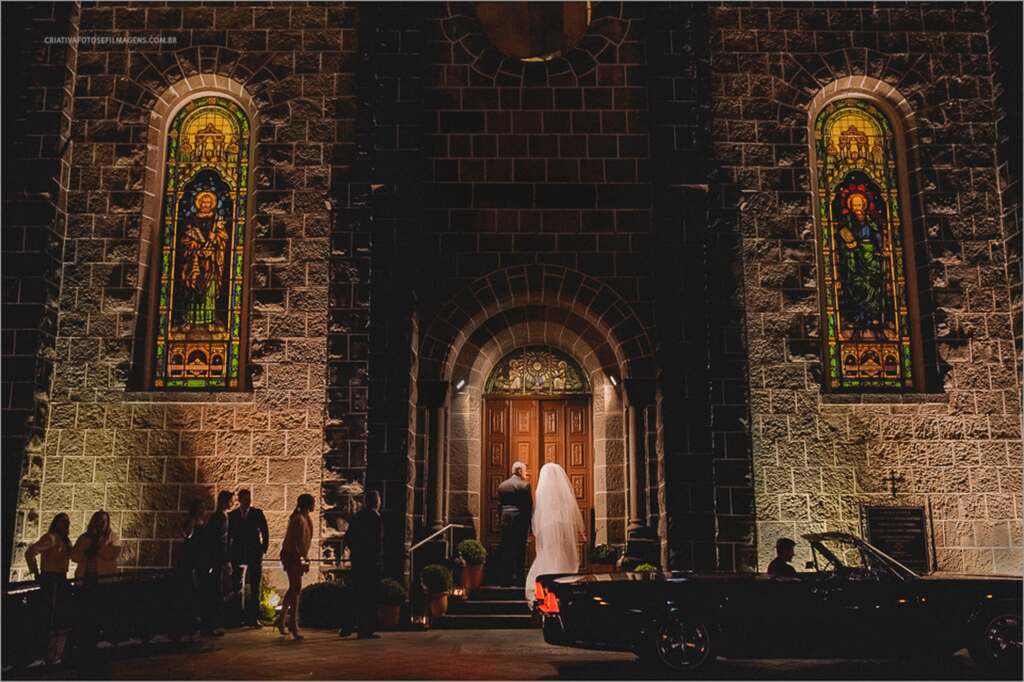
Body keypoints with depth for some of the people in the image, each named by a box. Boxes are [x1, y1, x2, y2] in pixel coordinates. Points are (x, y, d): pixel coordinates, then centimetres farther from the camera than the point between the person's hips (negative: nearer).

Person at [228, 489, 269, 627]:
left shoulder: (258, 513, 3)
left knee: (255, 587, -3)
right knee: (237, 587, 2)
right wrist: (229, 554, 1)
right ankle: (240, 617, 9)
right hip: (238, 556, 1)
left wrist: (263, 549, -2)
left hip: (255, 555, -1)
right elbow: (228, 535, 7)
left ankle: (254, 617, -1)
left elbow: (265, 532, 5)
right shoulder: (232, 515, 5)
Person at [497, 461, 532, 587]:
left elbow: (500, 504, 11)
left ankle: (506, 579, 8)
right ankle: (518, 579, 0)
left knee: (506, 550, 7)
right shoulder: (524, 485, -7)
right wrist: (530, 524, 1)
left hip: (505, 520, 4)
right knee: (519, 550, 0)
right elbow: (529, 505, -7)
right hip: (520, 520, -4)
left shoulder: (502, 485, 8)